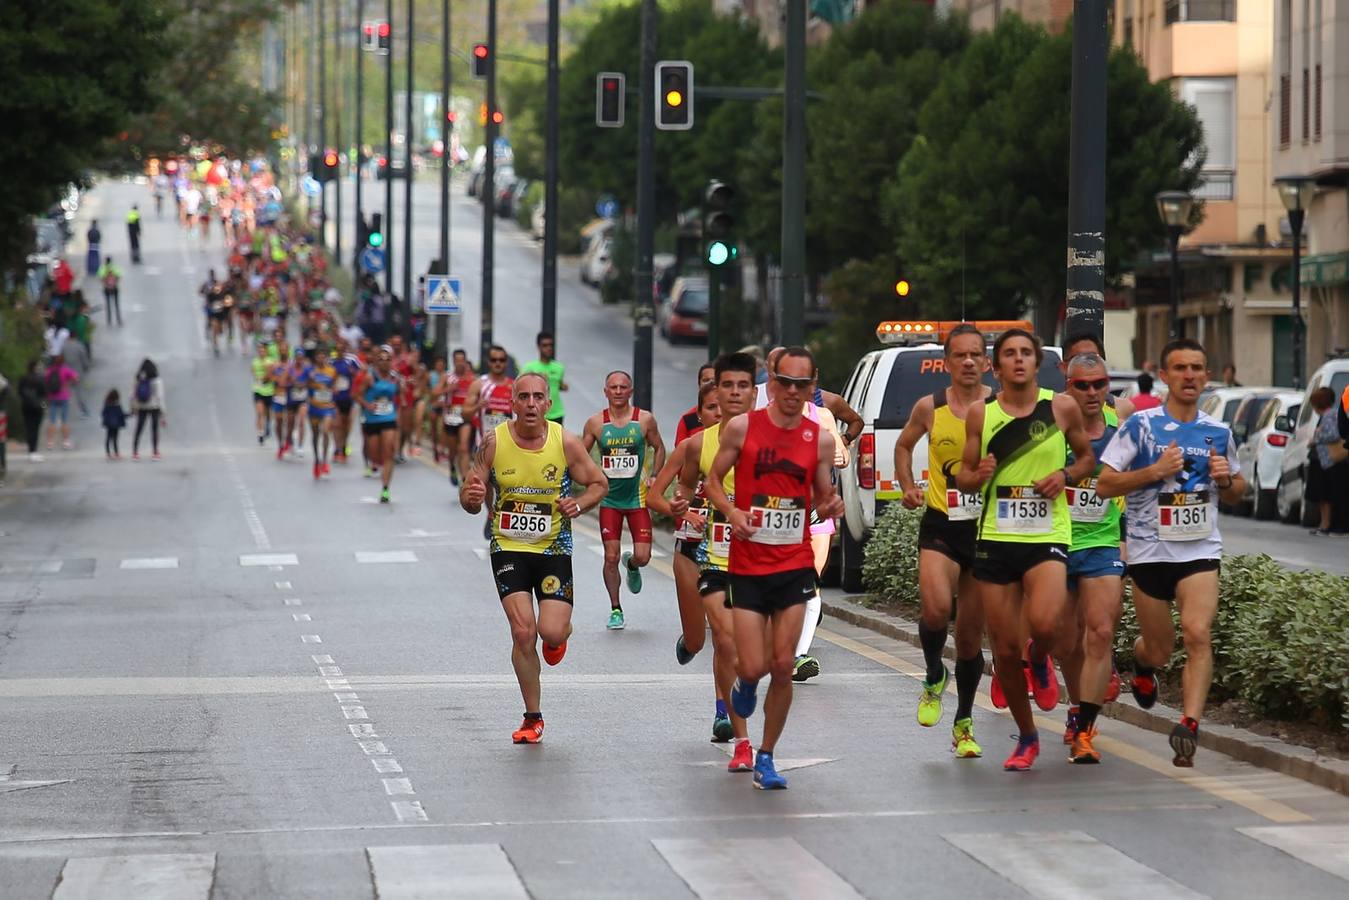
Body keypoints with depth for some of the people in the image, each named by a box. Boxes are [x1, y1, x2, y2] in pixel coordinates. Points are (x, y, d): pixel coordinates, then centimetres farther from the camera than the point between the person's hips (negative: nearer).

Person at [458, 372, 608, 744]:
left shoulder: (565, 442, -8)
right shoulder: (493, 442, -7)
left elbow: (599, 483, 4)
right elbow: (470, 498, 0)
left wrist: (578, 505, -16)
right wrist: (471, 497, -24)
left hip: (554, 548, 0)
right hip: (509, 548, 0)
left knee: (552, 632, -13)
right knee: (523, 632, -11)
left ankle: (559, 635, 29)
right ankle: (533, 718, 6)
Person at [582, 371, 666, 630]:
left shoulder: (645, 420, -4)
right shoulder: (596, 423, -3)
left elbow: (659, 448, 10)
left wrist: (654, 477, -1)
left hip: (637, 497, 0)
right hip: (609, 498, 0)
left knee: (643, 557, -5)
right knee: (611, 557, -2)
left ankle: (632, 566, 33)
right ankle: (615, 609, 12)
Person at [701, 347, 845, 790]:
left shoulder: (820, 440, 3)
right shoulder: (741, 428, -3)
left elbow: (822, 498, 13)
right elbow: (713, 479, 5)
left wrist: (830, 505, -11)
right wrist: (730, 510, -14)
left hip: (795, 566, 1)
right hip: (748, 566, -1)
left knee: (783, 667, -2)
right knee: (753, 667, -6)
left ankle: (766, 758, 13)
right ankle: (744, 683, 33)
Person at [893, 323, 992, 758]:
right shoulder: (929, 408, 1)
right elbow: (904, 445, 20)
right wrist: (907, 486, 6)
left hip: (987, 528, 0)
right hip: (941, 527, 0)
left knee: (971, 632, 8)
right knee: (936, 609, -24)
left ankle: (963, 723, 25)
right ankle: (934, 677, 8)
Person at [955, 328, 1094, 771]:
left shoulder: (1061, 407, 1)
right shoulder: (981, 413, 4)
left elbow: (1087, 456, 15)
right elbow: (962, 476, 11)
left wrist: (1065, 475, -6)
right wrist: (977, 475, -12)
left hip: (1047, 536, -2)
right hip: (996, 538, 2)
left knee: (1044, 624, -27)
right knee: (1004, 648, 4)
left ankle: (1040, 662, 11)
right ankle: (1027, 738, 24)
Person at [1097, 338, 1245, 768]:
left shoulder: (1218, 432, 8)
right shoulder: (1140, 425, -3)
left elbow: (1236, 493, 20)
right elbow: (1104, 484, -5)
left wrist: (1226, 479, -4)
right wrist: (1155, 471, -18)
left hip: (1201, 550, 1)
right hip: (1150, 550, -1)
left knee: (1198, 634, -20)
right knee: (1159, 649, 10)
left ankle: (1189, 726, -25)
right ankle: (1141, 659, 47)